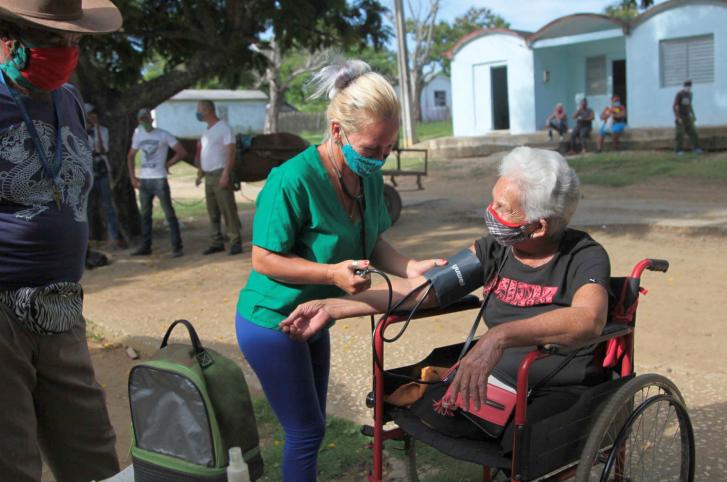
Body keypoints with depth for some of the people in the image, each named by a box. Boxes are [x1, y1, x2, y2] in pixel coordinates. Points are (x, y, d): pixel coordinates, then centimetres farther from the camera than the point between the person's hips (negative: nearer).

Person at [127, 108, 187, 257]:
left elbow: (182, 152, -5)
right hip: (143, 180, 6)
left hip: (159, 179, -6)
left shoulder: (163, 135, -4)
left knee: (169, 214, -5)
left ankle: (177, 247, -3)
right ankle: (145, 247, 20)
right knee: (145, 215, 12)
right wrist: (132, 177, 10)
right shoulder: (138, 135, 12)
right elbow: (131, 156, 20)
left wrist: (167, 164, -5)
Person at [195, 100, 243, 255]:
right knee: (212, 212, 8)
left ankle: (236, 242, -5)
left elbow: (231, 153, -14)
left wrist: (226, 174, -21)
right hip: (209, 176, 8)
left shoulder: (224, 128, -8)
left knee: (228, 210, -8)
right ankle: (217, 242, 13)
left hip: (220, 174, -8)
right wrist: (200, 174, 16)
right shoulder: (207, 130, 16)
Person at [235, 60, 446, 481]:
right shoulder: (293, 180, -28)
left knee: (312, 426, 19)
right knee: (307, 431, 3)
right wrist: (333, 273, -33)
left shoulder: (370, 177, -6)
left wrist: (411, 268, -17)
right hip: (272, 322, -7)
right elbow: (264, 259, -23)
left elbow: (373, 244, 2)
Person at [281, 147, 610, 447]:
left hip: (563, 391, -5)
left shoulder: (585, 258, -15)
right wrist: (332, 307, -5)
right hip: (497, 381, 5)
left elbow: (588, 319, -37)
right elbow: (415, 289, -1)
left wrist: (500, 335, -51)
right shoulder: (493, 251, -1)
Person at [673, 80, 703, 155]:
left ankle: (695, 148, 1)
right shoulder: (679, 94, -12)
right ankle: (679, 150, -4)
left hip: (687, 117, 6)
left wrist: (693, 115, 15)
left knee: (692, 132, -1)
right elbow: (674, 106, -16)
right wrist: (677, 117, -21)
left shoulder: (690, 94, 10)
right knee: (680, 134, -9)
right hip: (680, 117, -6)